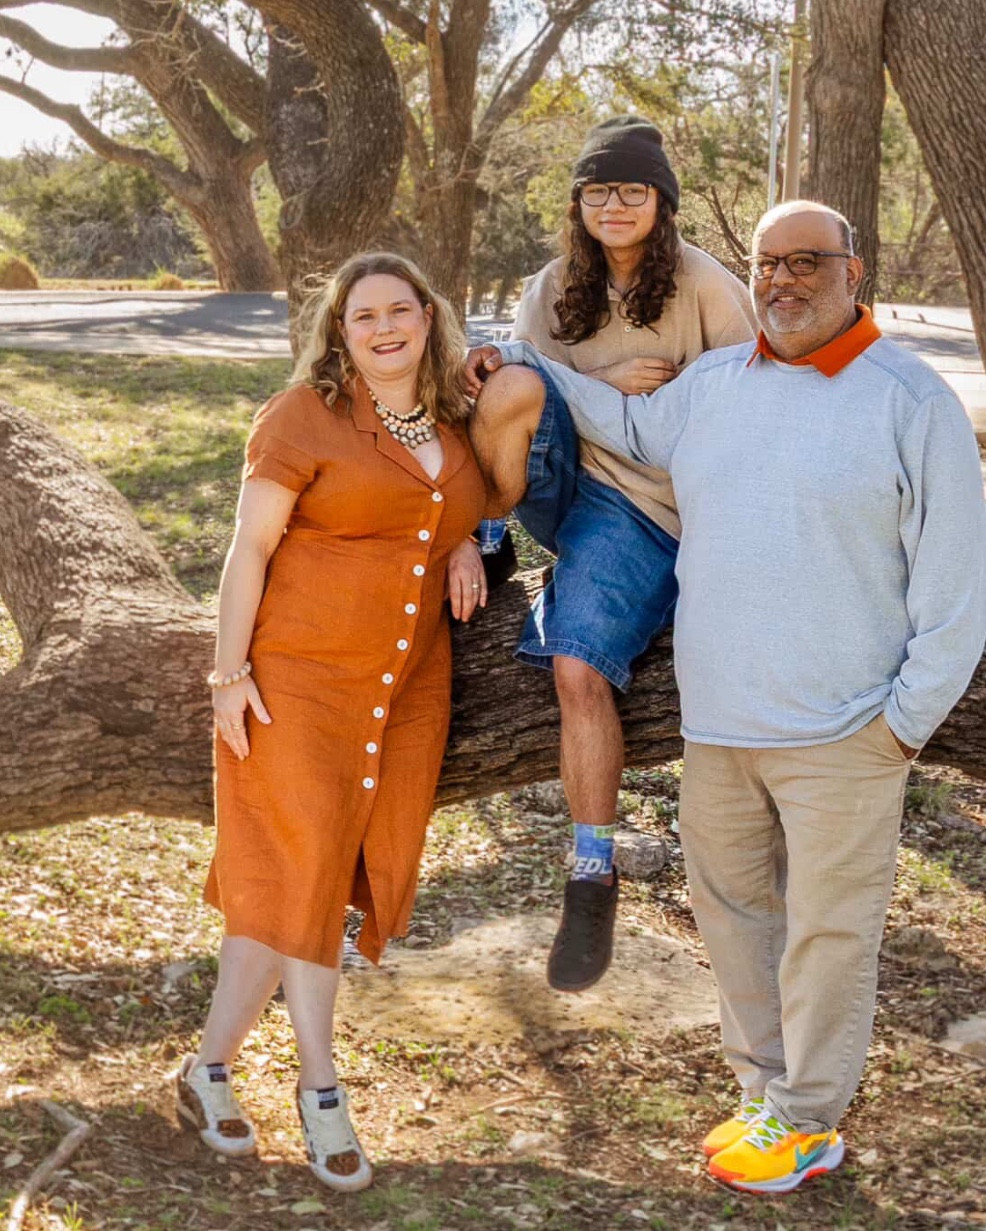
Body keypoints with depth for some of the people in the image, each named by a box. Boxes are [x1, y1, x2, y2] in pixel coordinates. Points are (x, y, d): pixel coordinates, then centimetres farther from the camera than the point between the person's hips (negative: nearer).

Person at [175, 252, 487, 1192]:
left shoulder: (454, 426, 10)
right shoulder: (305, 416, -7)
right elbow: (248, 550, -7)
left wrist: (467, 544, 5)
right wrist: (230, 673, -12)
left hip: (407, 690, 6)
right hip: (298, 680, -5)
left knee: (327, 873, 7)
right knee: (302, 867, -4)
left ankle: (212, 1068, 19)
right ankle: (320, 1091, 10)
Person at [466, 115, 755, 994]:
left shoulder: (704, 285, -3)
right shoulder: (557, 287, 9)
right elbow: (523, 387, -1)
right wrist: (604, 383, -20)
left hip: (649, 504, -4)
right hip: (570, 474, 4)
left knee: (581, 669, -23)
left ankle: (595, 879, -11)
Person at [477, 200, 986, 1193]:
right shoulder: (713, 384, 8)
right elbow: (627, 425, 29)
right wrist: (523, 363, 24)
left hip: (840, 732, -6)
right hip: (717, 719, 6)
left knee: (825, 929, 5)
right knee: (730, 907, 16)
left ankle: (807, 1122, 22)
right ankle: (767, 1087, 34)